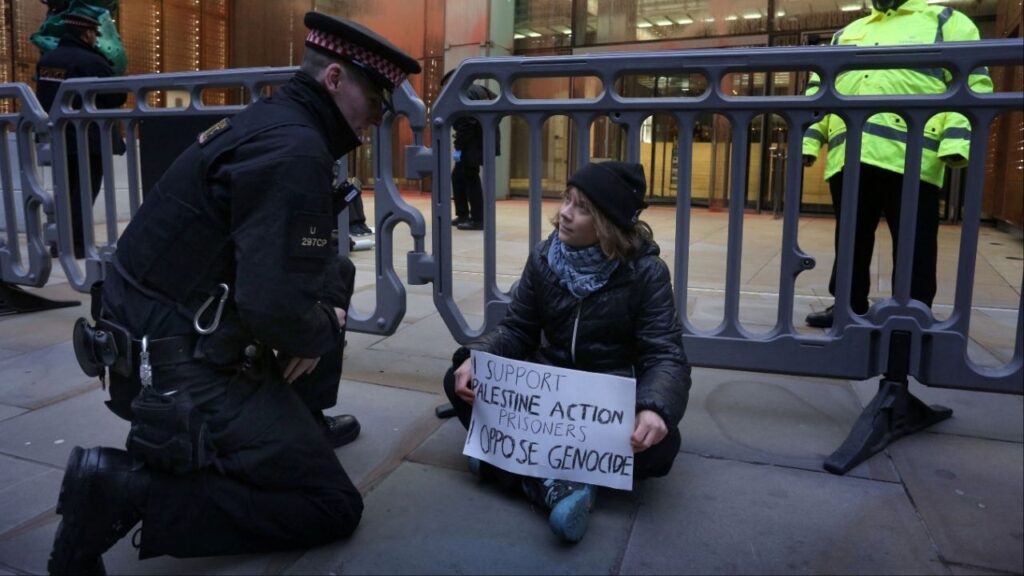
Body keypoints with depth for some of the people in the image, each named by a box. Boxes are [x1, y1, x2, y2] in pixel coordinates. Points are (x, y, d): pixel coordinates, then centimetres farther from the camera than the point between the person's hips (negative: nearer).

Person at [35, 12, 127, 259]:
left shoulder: (46, 60, 9)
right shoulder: (92, 62, -15)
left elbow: (43, 97, 17)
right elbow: (118, 97, -10)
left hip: (58, 138, 7)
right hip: (87, 139, -7)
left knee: (67, 190, 17)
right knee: (85, 191, -2)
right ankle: (76, 244, -5)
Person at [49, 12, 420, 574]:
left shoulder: (273, 121, 9)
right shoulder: (293, 149, -22)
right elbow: (274, 306, -31)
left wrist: (325, 311, 2)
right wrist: (320, 332, -9)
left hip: (170, 336, 10)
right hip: (182, 369, -10)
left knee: (337, 276, 20)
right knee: (333, 506, -3)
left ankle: (298, 422, 26)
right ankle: (125, 488, -8)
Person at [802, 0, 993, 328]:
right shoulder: (846, 34, 27)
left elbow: (972, 84, 2)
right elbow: (820, 91, 23)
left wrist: (958, 140, -14)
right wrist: (808, 140, 9)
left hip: (910, 158, -4)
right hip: (847, 158, 4)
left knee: (912, 245, 0)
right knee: (851, 240, 10)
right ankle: (848, 306, 21)